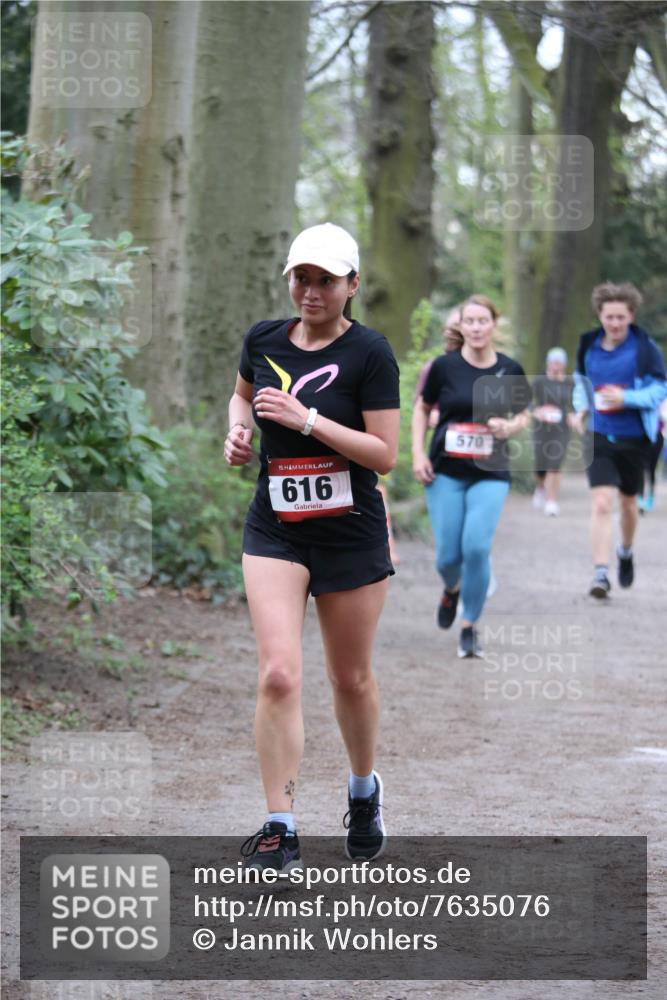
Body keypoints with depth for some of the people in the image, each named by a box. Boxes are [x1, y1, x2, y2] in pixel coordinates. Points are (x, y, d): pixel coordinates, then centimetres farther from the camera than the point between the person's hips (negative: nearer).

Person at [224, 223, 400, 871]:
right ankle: (280, 828, -9)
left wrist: (307, 418, -22)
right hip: (274, 533, 2)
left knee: (351, 679, 12)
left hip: (352, 537, -2)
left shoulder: (369, 353, -10)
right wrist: (238, 429, 4)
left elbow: (385, 454, -15)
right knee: (278, 673, -14)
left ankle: (364, 791, 39)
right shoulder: (263, 340, 2)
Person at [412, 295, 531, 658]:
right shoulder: (445, 366, -4)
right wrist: (418, 454, -1)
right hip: (446, 473, 0)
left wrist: (509, 427, -9)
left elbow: (523, 415, 13)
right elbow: (422, 409, 9)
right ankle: (452, 590, 36)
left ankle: (470, 627, 3)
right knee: (448, 556, -2)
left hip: (490, 474, 0)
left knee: (477, 547, -15)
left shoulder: (510, 370, 1)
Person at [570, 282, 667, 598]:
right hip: (599, 437, 1)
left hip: (633, 438, -1)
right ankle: (600, 573, -15)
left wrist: (627, 398, -23)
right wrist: (581, 409, 3)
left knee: (628, 502, 17)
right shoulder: (589, 346, 2)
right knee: (601, 503, -13)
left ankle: (626, 551, 46)